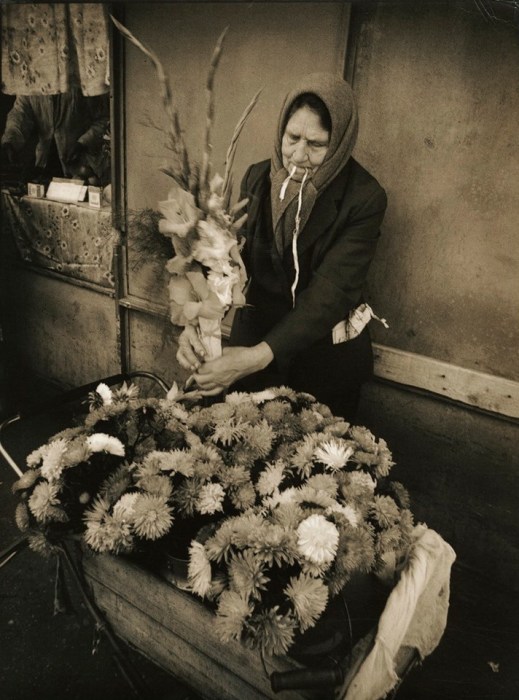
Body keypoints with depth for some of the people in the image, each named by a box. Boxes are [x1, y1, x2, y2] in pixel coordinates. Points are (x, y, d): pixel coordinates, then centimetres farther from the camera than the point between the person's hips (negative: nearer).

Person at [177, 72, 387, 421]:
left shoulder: (364, 199, -16)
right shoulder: (257, 179, -4)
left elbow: (330, 291, -25)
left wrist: (259, 355, -36)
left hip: (326, 360, -3)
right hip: (253, 341, 3)